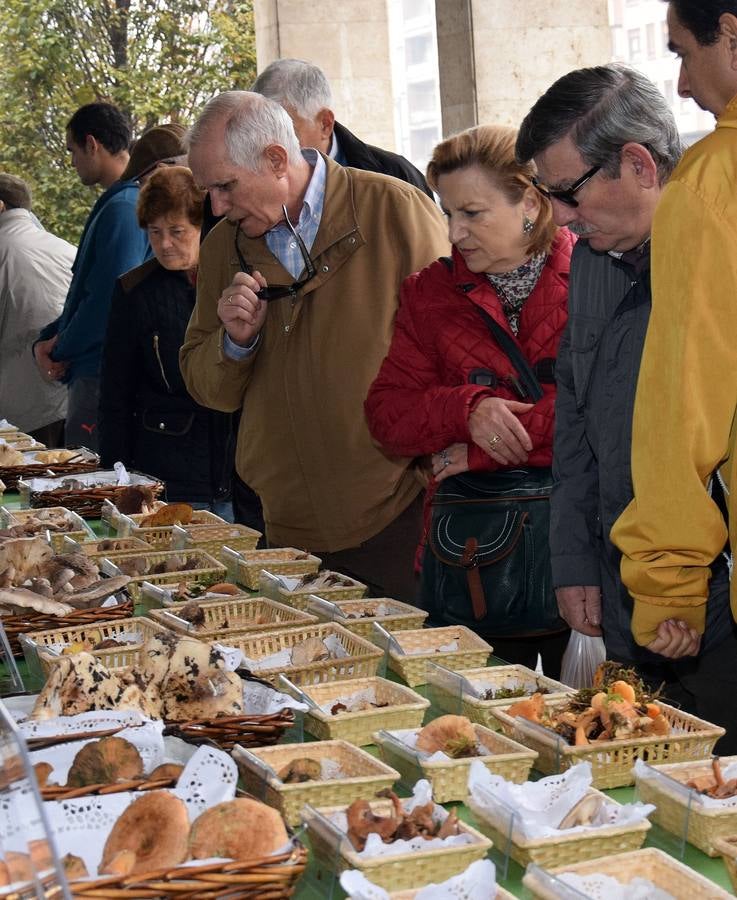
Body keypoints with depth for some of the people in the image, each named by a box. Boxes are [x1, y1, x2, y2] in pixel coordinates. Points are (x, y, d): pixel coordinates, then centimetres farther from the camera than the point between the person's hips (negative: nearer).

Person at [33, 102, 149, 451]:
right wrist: (46, 340, 8)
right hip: (92, 372, 10)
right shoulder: (112, 204, 16)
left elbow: (108, 302, -22)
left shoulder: (123, 209, -17)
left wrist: (60, 352, -7)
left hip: (102, 379, -10)